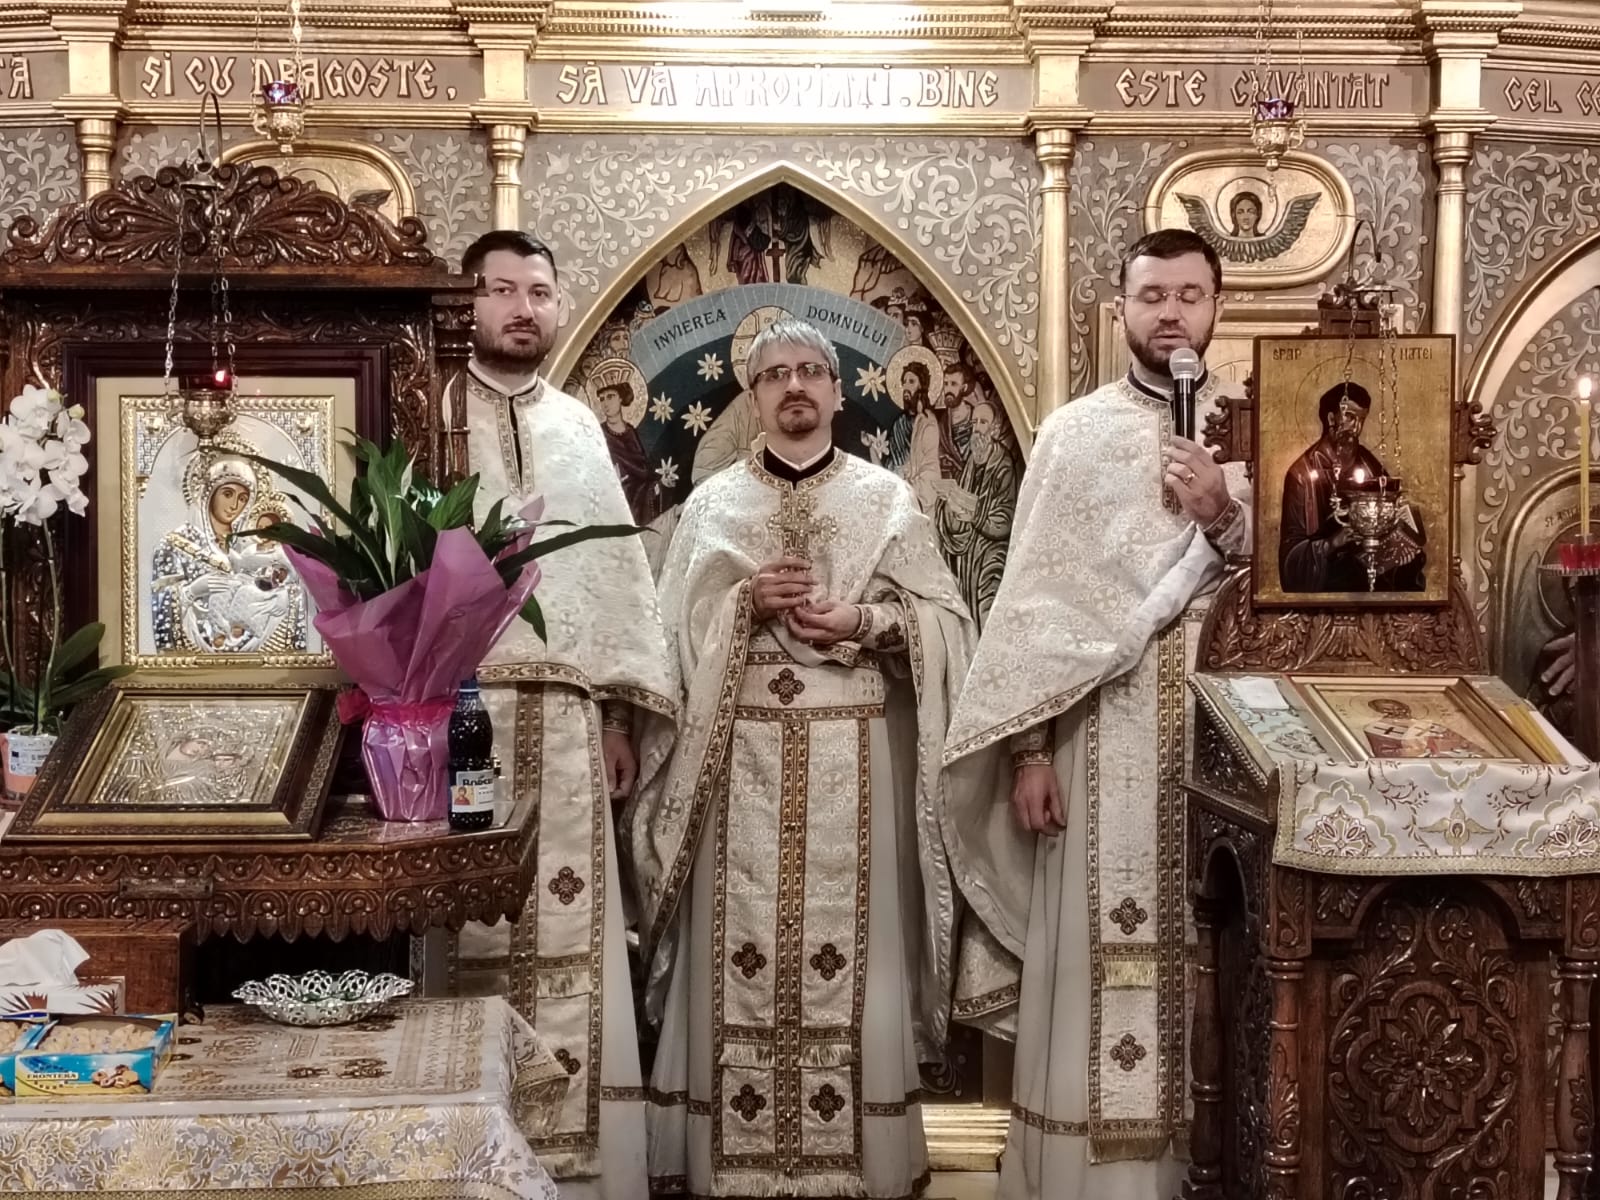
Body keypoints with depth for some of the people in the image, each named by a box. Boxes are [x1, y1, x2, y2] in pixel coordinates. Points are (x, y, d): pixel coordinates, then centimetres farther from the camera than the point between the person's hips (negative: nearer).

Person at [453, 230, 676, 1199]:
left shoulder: (578, 425, 16)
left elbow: (615, 570, 16)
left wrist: (619, 711, 9)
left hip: (564, 715, 4)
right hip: (453, 704, -4)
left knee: (564, 935, 4)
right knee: (467, 927, -4)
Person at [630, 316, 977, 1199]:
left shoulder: (886, 496, 7)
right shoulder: (712, 502, 9)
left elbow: (943, 619, 4)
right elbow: (670, 630, 4)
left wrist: (864, 620, -13)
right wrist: (746, 603, -12)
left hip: (854, 757, 0)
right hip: (743, 755, 1)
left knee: (850, 945, -1)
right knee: (744, 951, -1)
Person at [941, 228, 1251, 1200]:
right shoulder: (1073, 432, 5)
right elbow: (1033, 596, 1)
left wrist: (1225, 518, -13)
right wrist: (1029, 749, -5)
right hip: (1099, 741, -1)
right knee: (1095, 968, -1)